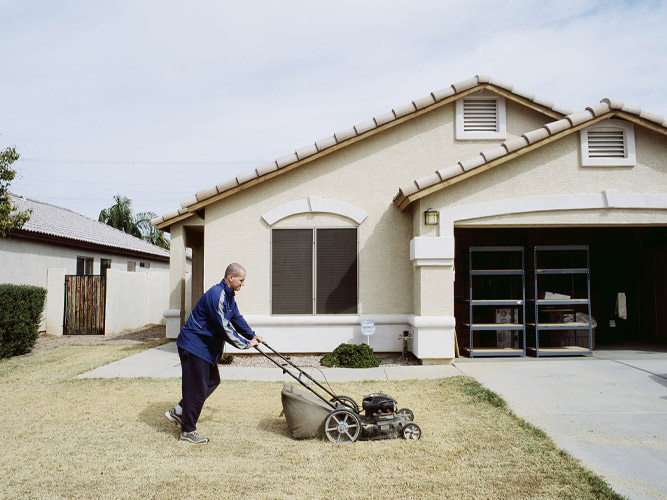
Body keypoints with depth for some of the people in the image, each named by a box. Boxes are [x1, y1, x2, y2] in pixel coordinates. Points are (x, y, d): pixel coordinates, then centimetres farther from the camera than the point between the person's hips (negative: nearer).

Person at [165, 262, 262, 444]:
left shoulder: (228, 296, 10)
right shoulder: (216, 295, -24)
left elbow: (237, 318, 20)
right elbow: (224, 328, -26)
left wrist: (252, 336, 12)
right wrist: (245, 344, -19)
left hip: (207, 347, 11)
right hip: (194, 346, -11)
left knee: (212, 381, 17)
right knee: (197, 388, -4)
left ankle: (179, 412, 26)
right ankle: (188, 431, 10)